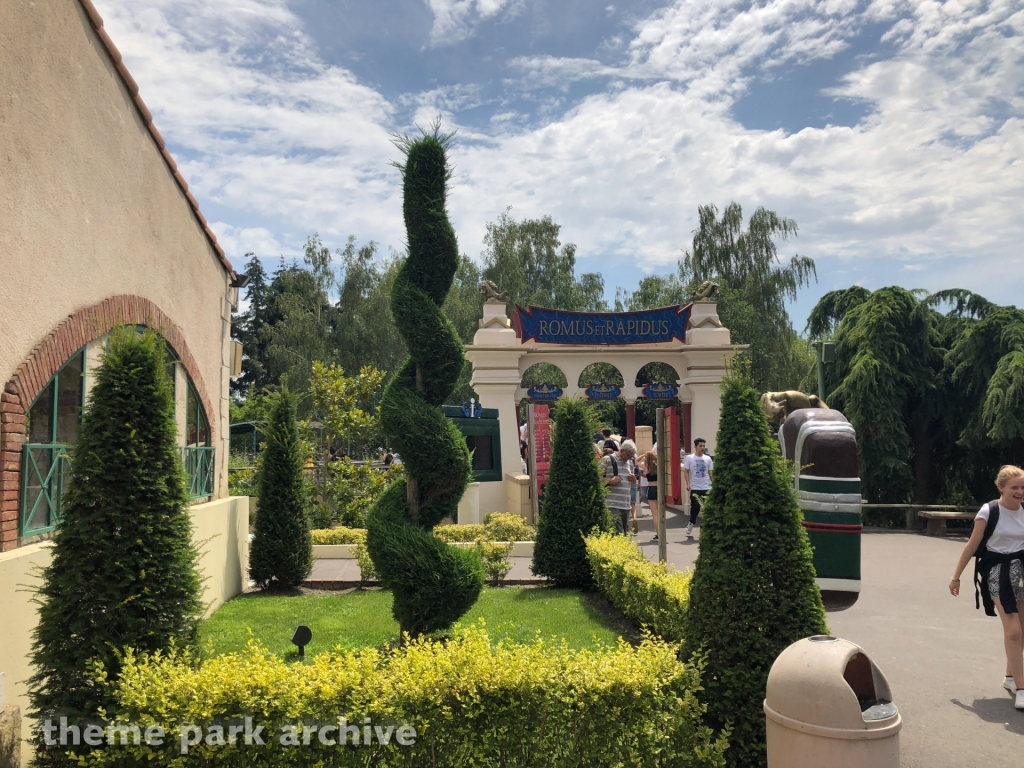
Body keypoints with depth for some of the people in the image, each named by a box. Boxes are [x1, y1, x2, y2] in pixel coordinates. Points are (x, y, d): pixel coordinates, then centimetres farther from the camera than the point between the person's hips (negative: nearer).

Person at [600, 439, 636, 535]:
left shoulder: (627, 462, 20)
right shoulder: (607, 460, -3)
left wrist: (634, 480, 8)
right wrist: (610, 481, -20)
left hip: (626, 505, 8)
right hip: (612, 506, -8)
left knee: (626, 533, 8)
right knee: (618, 535, -14)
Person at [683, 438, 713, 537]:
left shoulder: (707, 458, 6)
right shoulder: (689, 458, -1)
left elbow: (710, 473, 10)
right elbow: (686, 472, 0)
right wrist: (688, 484, -11)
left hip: (707, 488, 2)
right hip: (695, 488, -2)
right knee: (695, 508, -4)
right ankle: (691, 523, 20)